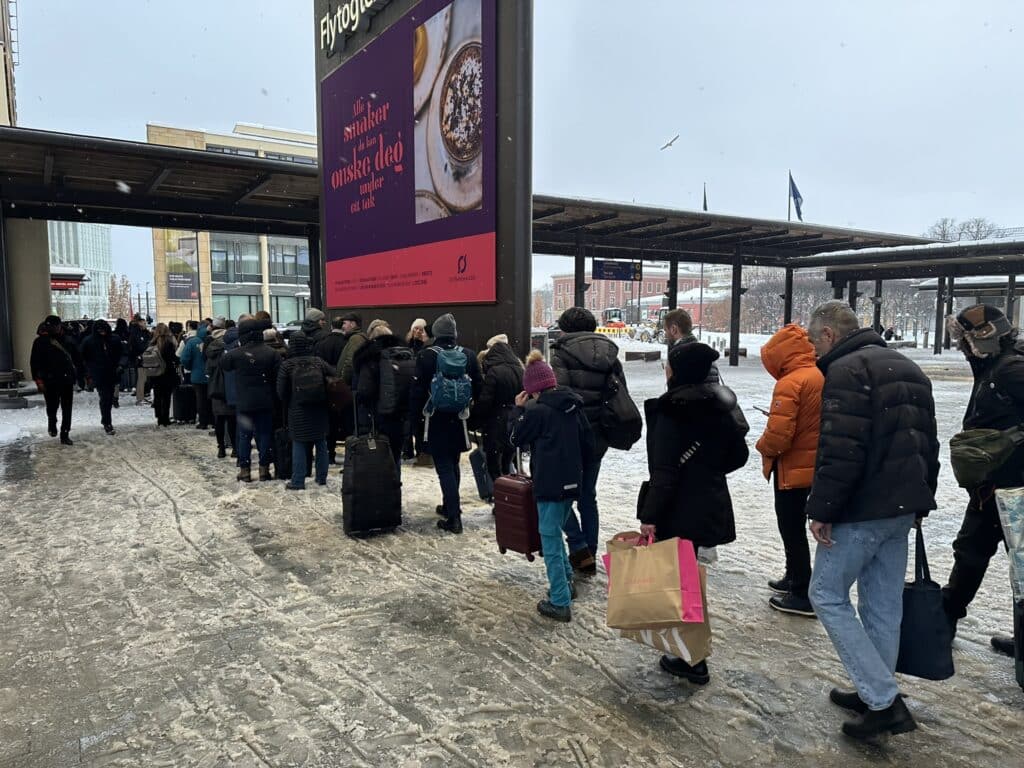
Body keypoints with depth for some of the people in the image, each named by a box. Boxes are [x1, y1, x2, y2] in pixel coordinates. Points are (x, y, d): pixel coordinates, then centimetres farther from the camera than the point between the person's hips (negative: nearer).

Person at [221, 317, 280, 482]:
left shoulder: (236, 354, -11)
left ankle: (245, 470, 11)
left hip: (244, 402, -1)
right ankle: (264, 468, 12)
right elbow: (279, 377, -5)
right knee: (265, 434, 9)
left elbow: (223, 364, 8)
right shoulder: (272, 353, -6)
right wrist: (275, 396, 4)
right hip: (266, 402, 1)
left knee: (244, 435, 8)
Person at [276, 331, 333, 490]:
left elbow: (281, 391, -5)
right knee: (321, 443, 12)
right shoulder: (318, 361, -3)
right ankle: (321, 478, 19)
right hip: (319, 410, 2)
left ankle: (298, 481, 4)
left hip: (297, 411, -2)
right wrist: (326, 400, 14)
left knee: (299, 444, 2)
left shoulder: (287, 365, -8)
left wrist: (287, 406, 12)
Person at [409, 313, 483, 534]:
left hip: (437, 420, -4)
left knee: (444, 467, 0)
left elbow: (418, 389, -9)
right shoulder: (468, 355, -1)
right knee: (453, 464, 20)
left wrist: (413, 414, 1)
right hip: (459, 419, 4)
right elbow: (478, 388, 4)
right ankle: (450, 506, 33)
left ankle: (453, 517, -4)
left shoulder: (427, 356, -11)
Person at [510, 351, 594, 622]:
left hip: (549, 484, -7)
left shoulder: (537, 410, -14)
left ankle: (560, 602, 2)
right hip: (572, 480, 7)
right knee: (556, 533, 24)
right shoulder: (573, 406, 7)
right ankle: (566, 581, 33)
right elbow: (588, 443, 12)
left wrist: (518, 409, 6)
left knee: (550, 539, 0)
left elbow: (517, 438, -1)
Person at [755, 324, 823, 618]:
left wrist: (763, 447, -7)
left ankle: (802, 595, 12)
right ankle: (794, 577, 38)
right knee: (796, 526, 23)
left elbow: (778, 435, -26)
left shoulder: (789, 383, -23)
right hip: (818, 467, 8)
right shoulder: (824, 376, 2)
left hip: (793, 469, -8)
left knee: (792, 529, 4)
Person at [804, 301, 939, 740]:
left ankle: (884, 701, 0)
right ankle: (879, 694, 27)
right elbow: (928, 442, 21)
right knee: (884, 603, 16)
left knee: (827, 595, 2)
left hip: (861, 509, -9)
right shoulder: (907, 368, 16)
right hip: (901, 507, 9)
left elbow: (840, 450, -24)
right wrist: (920, 500, 25)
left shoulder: (846, 370, -15)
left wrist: (822, 510, -18)